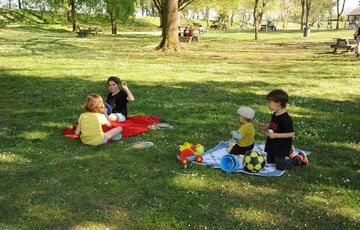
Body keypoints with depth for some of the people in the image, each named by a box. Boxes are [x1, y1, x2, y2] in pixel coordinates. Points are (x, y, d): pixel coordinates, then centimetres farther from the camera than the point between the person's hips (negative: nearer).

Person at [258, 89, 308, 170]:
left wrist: (275, 135, -28)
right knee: (269, 162, 22)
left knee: (280, 166, 0)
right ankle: (288, 152, 35)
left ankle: (299, 159, 18)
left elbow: (291, 133, -25)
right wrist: (267, 127, -1)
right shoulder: (274, 115, 2)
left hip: (281, 147, -9)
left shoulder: (286, 118, -25)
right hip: (272, 145, 9)